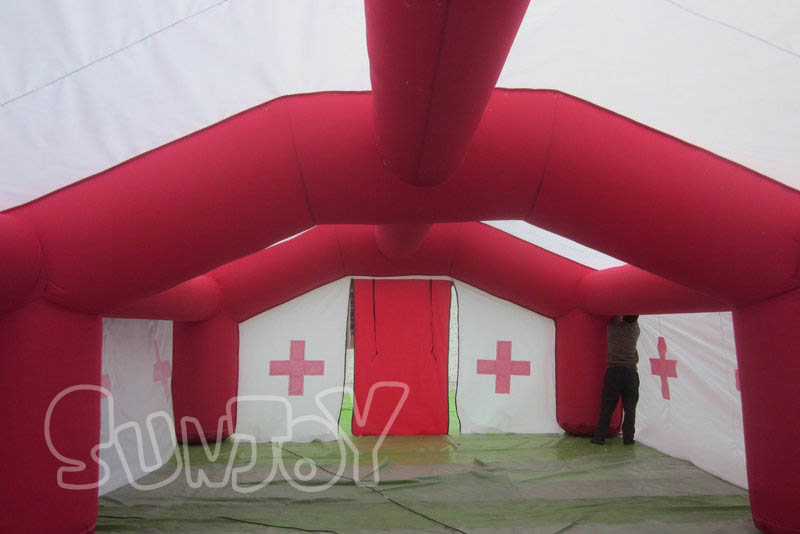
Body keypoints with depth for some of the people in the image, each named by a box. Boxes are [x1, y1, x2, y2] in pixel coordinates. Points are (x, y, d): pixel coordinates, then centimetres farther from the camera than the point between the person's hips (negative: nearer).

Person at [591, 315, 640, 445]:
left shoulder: (612, 327, -1)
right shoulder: (635, 329, 4)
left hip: (613, 371, 0)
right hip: (631, 372, 0)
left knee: (607, 406, 2)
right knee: (630, 408, 6)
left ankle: (599, 436, 1)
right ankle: (628, 437, 5)